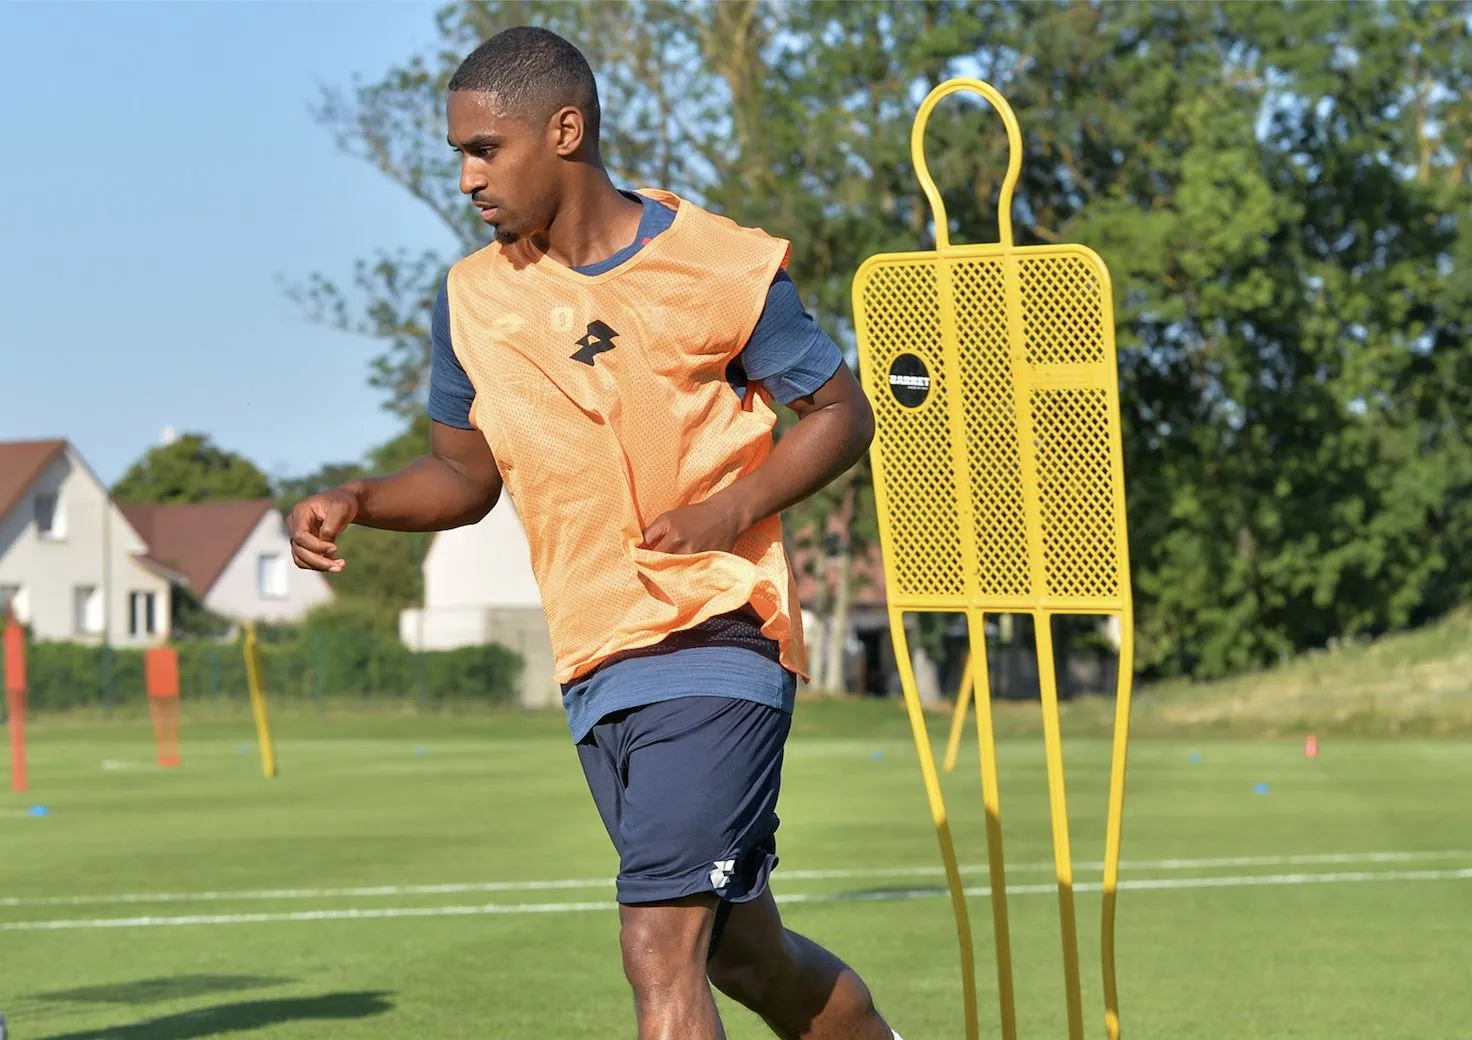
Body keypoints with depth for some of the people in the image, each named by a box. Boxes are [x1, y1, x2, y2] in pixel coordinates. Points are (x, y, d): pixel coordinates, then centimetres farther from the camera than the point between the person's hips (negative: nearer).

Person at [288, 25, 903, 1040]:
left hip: (716, 645, -6)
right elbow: (467, 473, 17)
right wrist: (356, 501, -3)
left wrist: (734, 509, -15)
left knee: (660, 948, -17)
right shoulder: (474, 298, 7)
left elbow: (843, 410, 1)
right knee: (740, 951, 14)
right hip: (593, 667, 6)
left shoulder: (718, 265, -7)